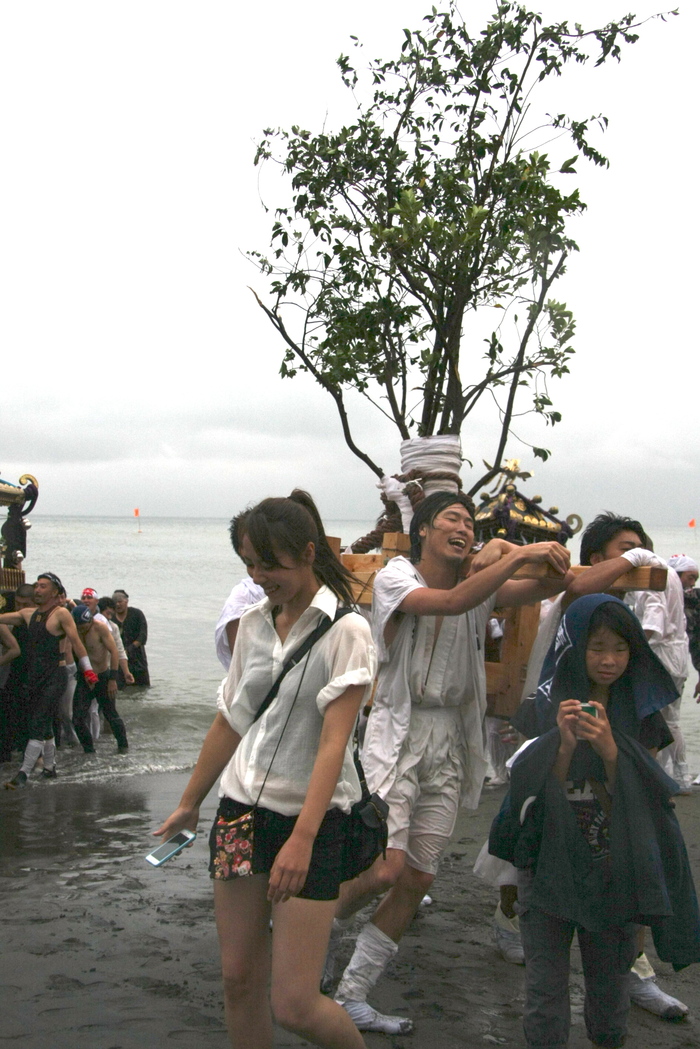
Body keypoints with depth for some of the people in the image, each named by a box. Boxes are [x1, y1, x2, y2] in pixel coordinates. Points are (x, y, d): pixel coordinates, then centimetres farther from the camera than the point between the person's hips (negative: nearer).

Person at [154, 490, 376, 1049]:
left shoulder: (345, 631, -11)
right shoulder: (253, 624, 7)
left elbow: (334, 742, -19)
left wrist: (302, 839, -28)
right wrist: (189, 804, 22)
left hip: (310, 819, -6)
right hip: (241, 811, 6)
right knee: (239, 980, 10)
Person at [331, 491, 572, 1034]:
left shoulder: (482, 584, 9)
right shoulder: (395, 578, -7)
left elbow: (546, 587, -5)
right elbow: (450, 601, -26)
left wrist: (552, 563, -27)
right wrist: (519, 555, -30)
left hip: (449, 745, 5)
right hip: (396, 733, -5)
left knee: (418, 879, 5)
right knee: (385, 869, -15)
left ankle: (352, 996, 20)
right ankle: (325, 927, 18)